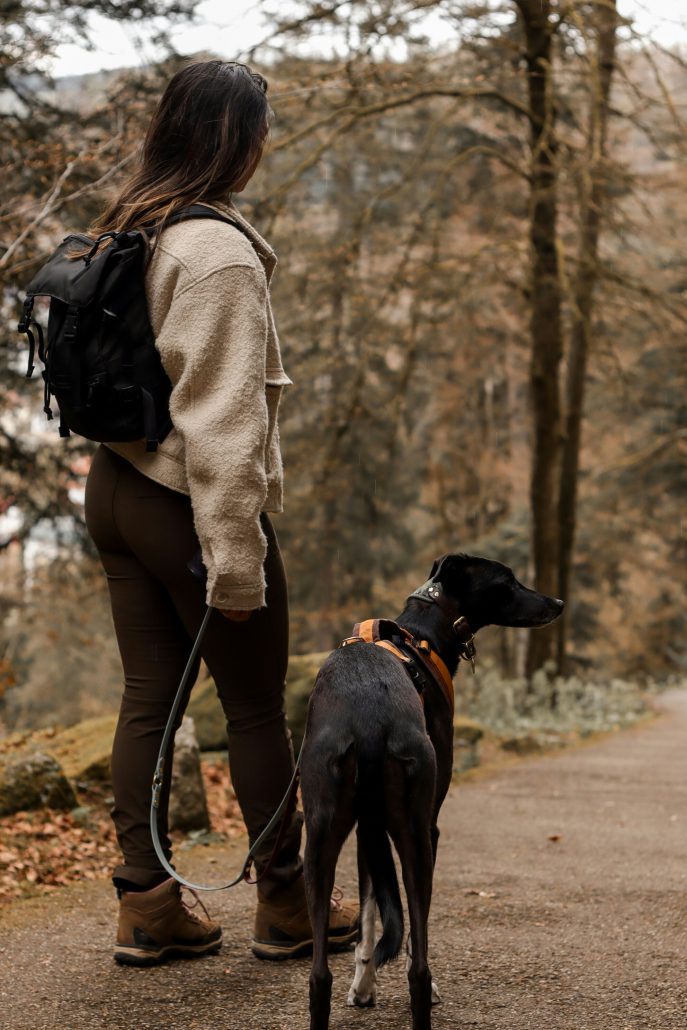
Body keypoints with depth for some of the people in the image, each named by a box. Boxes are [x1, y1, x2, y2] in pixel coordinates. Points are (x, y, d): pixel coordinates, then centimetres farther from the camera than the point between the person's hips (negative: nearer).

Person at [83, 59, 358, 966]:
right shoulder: (219, 252, -19)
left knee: (148, 699, 12)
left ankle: (147, 907, 18)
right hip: (184, 506, -8)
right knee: (258, 709, 6)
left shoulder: (126, 233, 8)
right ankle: (286, 907, 19)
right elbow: (221, 418, -23)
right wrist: (235, 558, -21)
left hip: (115, 491, 8)